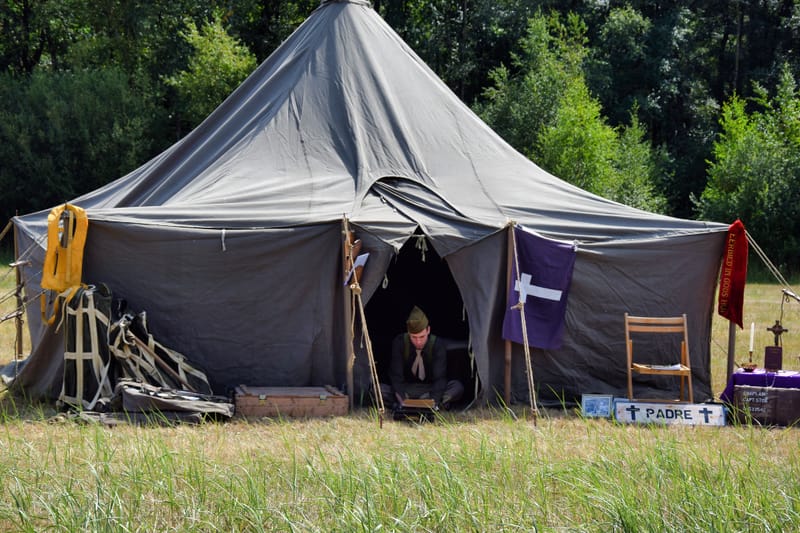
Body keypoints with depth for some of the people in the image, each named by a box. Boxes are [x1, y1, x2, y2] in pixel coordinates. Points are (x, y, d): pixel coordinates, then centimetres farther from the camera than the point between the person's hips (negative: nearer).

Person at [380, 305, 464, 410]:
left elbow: (439, 378, -23)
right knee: (378, 390, -31)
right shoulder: (399, 343, -16)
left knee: (458, 387, -30)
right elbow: (396, 376, -19)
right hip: (407, 389, 1)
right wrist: (402, 401, -36)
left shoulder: (438, 345, -18)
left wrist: (433, 401, -41)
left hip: (431, 389, -1)